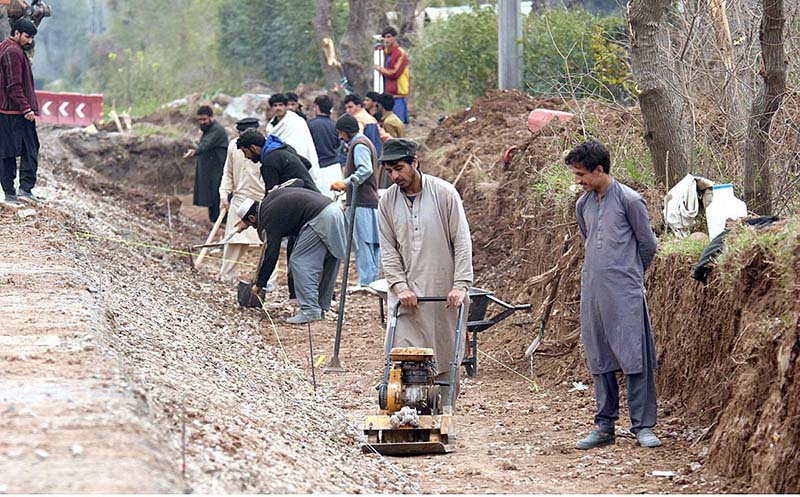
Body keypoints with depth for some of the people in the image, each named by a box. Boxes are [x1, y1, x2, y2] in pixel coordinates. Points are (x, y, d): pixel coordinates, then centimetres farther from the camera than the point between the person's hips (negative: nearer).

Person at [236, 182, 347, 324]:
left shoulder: (268, 220, -3)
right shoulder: (272, 195, 21)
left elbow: (270, 256, -2)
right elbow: (297, 181, 34)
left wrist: (259, 284, 7)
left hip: (319, 219, -10)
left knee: (299, 262, -6)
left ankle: (310, 311, -12)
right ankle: (321, 307, 23)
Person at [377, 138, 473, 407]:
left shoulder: (444, 193, -6)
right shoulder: (387, 202, 4)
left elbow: (462, 242, -6)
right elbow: (388, 251, 5)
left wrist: (460, 285, -14)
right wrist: (400, 287, -8)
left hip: (445, 293, -2)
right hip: (408, 294, 2)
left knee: (446, 360, 3)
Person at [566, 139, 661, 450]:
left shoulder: (629, 200, -7)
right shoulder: (583, 205, 12)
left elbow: (648, 244, 1)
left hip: (625, 294, -6)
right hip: (592, 293, 6)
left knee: (634, 358, -6)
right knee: (600, 361, 8)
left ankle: (643, 426, -2)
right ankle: (605, 427, 14)